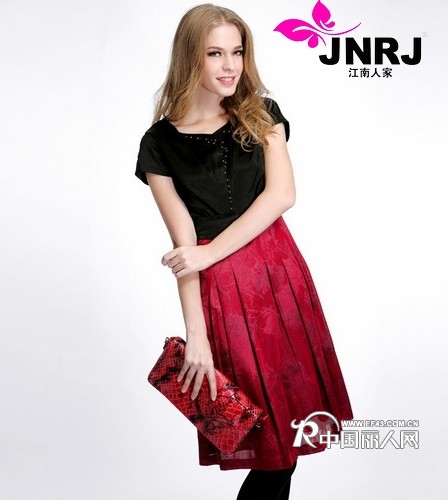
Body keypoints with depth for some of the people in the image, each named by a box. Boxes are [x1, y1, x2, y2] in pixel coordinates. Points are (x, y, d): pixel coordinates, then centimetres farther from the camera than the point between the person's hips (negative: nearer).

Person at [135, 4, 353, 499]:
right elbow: (184, 242, -8)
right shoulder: (160, 143, -3)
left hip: (278, 268, 3)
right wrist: (195, 334, -14)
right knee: (265, 421, 4)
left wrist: (206, 254, -16)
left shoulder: (261, 115, 5)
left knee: (295, 403, 10)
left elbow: (282, 194, -8)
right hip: (218, 287, -3)